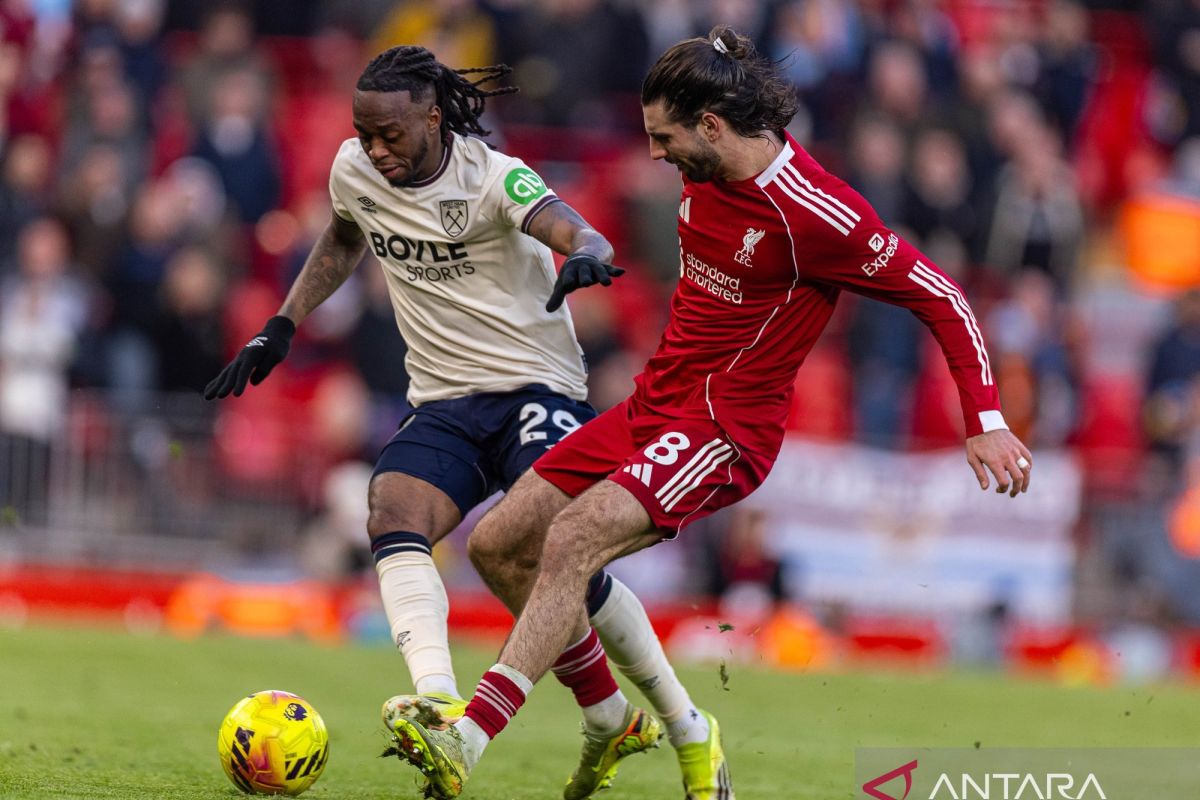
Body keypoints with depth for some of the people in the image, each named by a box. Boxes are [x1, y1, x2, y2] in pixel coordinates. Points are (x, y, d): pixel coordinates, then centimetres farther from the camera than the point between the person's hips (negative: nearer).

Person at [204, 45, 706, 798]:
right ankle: (440, 699, -38)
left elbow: (572, 229, -33)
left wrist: (588, 256, -58)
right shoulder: (354, 171, 1)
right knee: (392, 520, -24)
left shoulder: (491, 176, -16)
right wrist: (282, 327, 18)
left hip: (536, 388, -5)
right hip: (443, 402, 5)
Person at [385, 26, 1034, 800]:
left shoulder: (814, 214, -20)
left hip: (726, 429, -9)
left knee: (573, 539, -30)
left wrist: (988, 422, -17)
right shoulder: (707, 174, 2)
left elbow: (940, 295, -14)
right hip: (655, 405, 9)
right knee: (500, 543, 5)